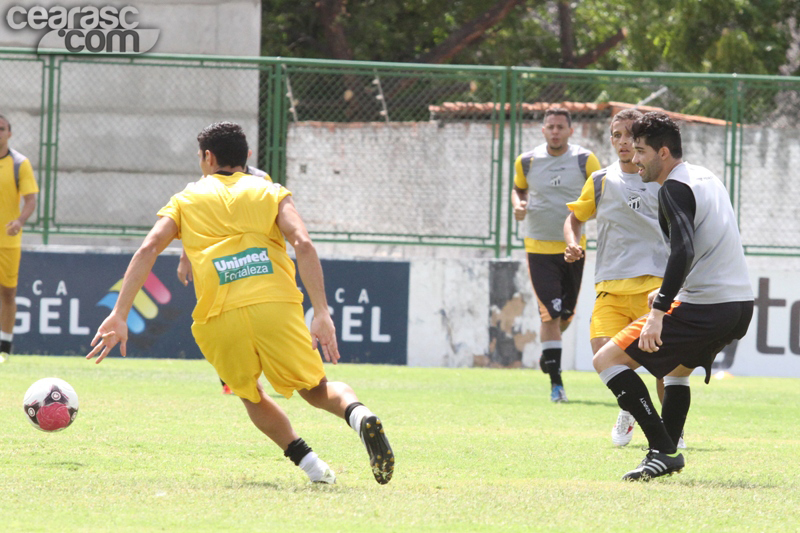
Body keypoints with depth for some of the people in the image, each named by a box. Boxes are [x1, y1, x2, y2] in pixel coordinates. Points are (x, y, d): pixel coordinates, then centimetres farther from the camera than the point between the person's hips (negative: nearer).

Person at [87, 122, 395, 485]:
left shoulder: (185, 200, 19)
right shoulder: (270, 192, 17)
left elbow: (148, 250, 5)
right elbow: (302, 244, 0)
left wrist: (119, 315, 0)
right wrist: (321, 313, -6)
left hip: (219, 318, 0)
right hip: (276, 305, 0)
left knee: (251, 397, 24)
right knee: (317, 391, 12)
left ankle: (307, 461, 2)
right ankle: (359, 415, -23)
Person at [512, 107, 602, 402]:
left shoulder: (585, 161, -4)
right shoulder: (526, 162, -1)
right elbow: (518, 189, 17)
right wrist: (518, 205, -5)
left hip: (572, 247, 1)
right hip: (539, 247, -1)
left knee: (566, 315, 10)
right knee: (550, 314, -12)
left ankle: (548, 352, 42)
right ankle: (555, 381, -9)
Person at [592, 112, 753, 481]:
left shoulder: (674, 188, -11)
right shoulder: (708, 179, 18)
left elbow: (684, 252, -24)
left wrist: (660, 310, -26)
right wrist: (668, 292, 31)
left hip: (705, 309, -10)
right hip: (741, 303, 10)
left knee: (607, 360, -5)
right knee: (677, 368, 35)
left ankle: (663, 451, -13)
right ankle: (667, 454, 28)